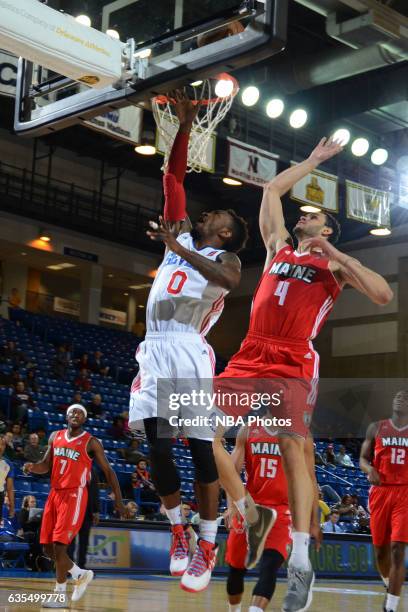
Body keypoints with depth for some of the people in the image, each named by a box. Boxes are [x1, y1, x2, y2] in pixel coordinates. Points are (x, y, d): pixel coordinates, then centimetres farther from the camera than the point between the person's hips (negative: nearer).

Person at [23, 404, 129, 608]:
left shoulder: (91, 443, -3)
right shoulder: (55, 437, 12)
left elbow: (108, 471, 0)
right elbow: (46, 465, 16)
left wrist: (118, 500, -5)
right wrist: (32, 467, -7)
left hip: (74, 494, -6)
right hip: (55, 493, 6)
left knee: (59, 545, -14)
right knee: (48, 548, 7)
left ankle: (61, 595, -2)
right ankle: (81, 574, 27)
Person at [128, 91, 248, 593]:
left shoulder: (225, 257, 8)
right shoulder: (182, 235, 24)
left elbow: (228, 279, -19)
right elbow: (173, 177, 22)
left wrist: (177, 247, -25)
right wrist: (184, 125, 16)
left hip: (189, 352, -5)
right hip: (155, 350, 5)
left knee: (201, 450, -6)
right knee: (157, 447, -1)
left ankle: (207, 548, 1)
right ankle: (177, 529, 16)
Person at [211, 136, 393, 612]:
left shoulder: (334, 266, 8)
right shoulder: (278, 246, 21)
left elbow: (383, 295, -7)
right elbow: (272, 189, 28)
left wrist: (337, 255, -8)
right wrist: (313, 161, 34)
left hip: (293, 367, -5)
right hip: (249, 359, 5)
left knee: (293, 452, -15)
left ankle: (300, 560, -15)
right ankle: (249, 515, 8)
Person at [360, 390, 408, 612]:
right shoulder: (376, 428, 7)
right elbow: (363, 459, 8)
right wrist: (370, 470, -14)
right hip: (380, 492, 2)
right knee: (381, 549, 9)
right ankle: (389, 587, 39)